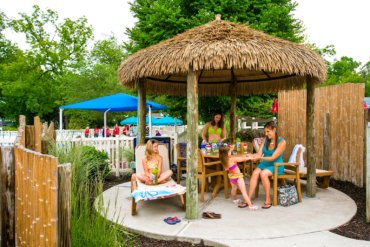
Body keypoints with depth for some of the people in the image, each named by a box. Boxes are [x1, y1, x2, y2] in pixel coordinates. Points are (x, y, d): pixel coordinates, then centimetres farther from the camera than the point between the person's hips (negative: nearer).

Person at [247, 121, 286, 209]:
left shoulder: (282, 142, -10)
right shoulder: (265, 140, 5)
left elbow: (273, 157, -17)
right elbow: (259, 153, -1)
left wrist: (260, 158, -30)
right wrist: (251, 156, -23)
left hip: (276, 166, -4)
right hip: (264, 164, 4)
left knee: (263, 174, -33)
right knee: (255, 173, -27)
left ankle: (268, 200, -21)